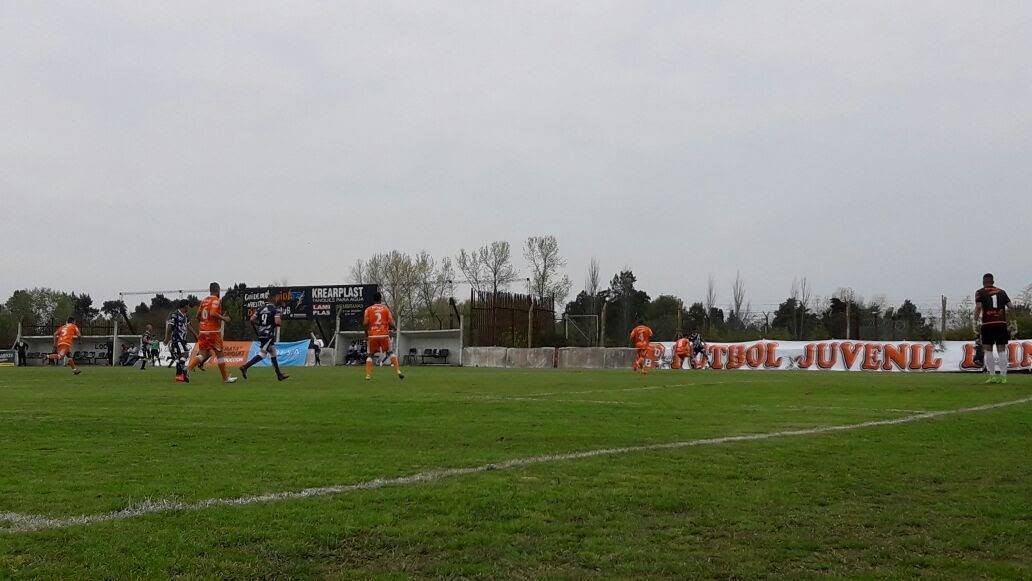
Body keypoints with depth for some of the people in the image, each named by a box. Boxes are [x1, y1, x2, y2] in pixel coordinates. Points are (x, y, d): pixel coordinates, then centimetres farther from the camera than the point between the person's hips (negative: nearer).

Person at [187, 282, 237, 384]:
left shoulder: (204, 300, 14)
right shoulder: (216, 300, -9)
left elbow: (198, 316, 16)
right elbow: (213, 313, -24)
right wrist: (224, 318, -12)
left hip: (202, 331, 7)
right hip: (213, 331, -7)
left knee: (202, 354, 5)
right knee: (219, 354, 4)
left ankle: (188, 369, -16)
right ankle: (226, 378, 12)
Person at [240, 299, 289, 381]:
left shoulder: (260, 310, 11)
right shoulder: (275, 310, -6)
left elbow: (252, 320, 5)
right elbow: (277, 322, -18)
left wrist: (257, 330, 16)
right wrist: (281, 321, 5)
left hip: (261, 335, 8)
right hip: (269, 335, -8)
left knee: (273, 354, 16)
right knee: (262, 354, -7)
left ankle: (279, 375, 20)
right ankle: (245, 367, -19)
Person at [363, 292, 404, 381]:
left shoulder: (368, 309, 5)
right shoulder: (386, 308, 6)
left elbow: (365, 323, -5)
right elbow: (391, 323, 1)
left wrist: (366, 333, 8)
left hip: (372, 336, 0)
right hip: (384, 335, 0)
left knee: (370, 355, 12)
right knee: (390, 352, 14)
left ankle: (368, 375, -1)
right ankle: (398, 371, 0)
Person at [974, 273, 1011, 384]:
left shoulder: (980, 292, 6)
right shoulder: (1001, 292, 15)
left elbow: (978, 306, -8)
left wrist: (975, 321, 2)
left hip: (987, 324, -3)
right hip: (1002, 324, 3)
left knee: (988, 350, 3)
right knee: (1001, 350, 4)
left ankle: (992, 376, -4)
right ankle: (1003, 376, 1)